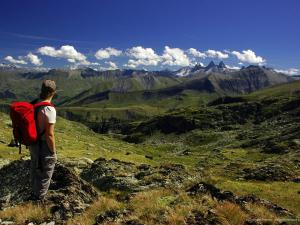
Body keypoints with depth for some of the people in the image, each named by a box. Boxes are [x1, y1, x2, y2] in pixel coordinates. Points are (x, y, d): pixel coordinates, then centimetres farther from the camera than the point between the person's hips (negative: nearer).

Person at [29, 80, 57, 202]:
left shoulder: (32, 104, -3)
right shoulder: (49, 109, -28)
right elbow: (49, 135, -26)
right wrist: (53, 152, -13)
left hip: (33, 144, 8)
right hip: (44, 146, -8)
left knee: (35, 170, 27)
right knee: (44, 176, 11)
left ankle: (35, 194, 48)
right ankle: (39, 201, 27)